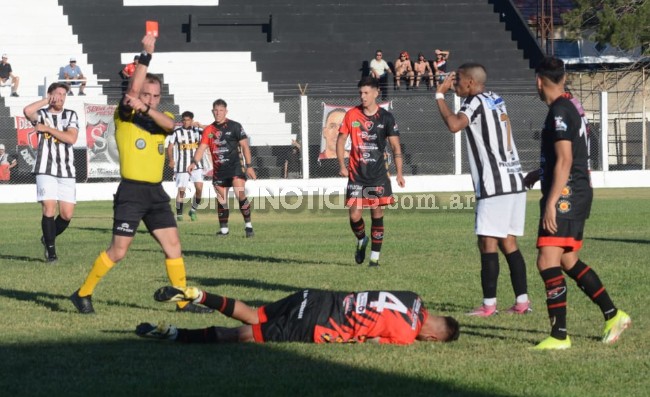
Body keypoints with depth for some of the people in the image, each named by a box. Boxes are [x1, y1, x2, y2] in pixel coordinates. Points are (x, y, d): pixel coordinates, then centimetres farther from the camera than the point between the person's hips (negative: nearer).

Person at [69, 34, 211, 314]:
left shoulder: (162, 119, 11)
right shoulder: (125, 117, -2)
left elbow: (169, 124, -14)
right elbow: (133, 87, -20)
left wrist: (145, 108, -29)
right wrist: (146, 54, -24)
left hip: (156, 192, 5)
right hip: (131, 191, -5)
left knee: (173, 245, 3)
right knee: (118, 251, -6)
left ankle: (183, 300, 10)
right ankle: (83, 294, 7)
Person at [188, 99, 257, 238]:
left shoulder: (235, 126, -1)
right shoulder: (209, 130, 9)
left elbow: (244, 145, 0)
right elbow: (202, 148, 1)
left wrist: (249, 166, -5)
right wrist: (194, 162, -16)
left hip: (235, 166, -4)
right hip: (218, 170, 4)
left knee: (240, 194, -20)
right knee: (221, 200, 5)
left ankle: (248, 225, -12)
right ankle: (223, 229, 15)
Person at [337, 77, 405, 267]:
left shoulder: (386, 117, -2)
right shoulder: (351, 115, 0)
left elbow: (395, 146, -1)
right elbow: (341, 139, 8)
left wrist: (399, 173, -9)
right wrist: (342, 165, -5)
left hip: (378, 174, -1)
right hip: (356, 174, 1)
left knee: (377, 214, -1)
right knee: (355, 215, -6)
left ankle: (375, 256, 7)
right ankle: (361, 240, 26)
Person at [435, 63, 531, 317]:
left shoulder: (476, 102, -9)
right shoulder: (495, 100, 17)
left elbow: (454, 125, -26)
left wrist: (440, 95, -13)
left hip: (495, 184, -9)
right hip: (514, 180, 9)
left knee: (488, 242, -6)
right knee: (508, 243, 10)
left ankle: (489, 304, -7)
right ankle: (522, 300, 7)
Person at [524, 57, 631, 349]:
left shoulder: (560, 111, -15)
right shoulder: (574, 107, 15)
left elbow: (565, 161, -21)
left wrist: (551, 202, -22)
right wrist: (540, 173, 36)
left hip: (566, 194, -10)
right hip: (580, 191, 10)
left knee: (547, 261, -12)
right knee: (568, 261, 18)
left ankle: (559, 336, -13)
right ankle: (613, 315, 22)